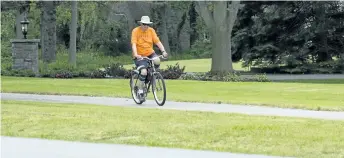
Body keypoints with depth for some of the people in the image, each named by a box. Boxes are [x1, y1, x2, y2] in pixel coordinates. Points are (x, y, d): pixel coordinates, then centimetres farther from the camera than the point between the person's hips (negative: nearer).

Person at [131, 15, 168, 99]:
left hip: (150, 53, 3)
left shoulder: (151, 30, 1)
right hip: (140, 56, -3)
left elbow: (157, 41, -5)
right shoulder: (135, 31, -9)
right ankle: (140, 89, -5)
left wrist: (163, 51, -20)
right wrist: (136, 55, -34)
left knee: (157, 61, -29)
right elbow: (134, 44, -19)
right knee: (144, 71, -25)